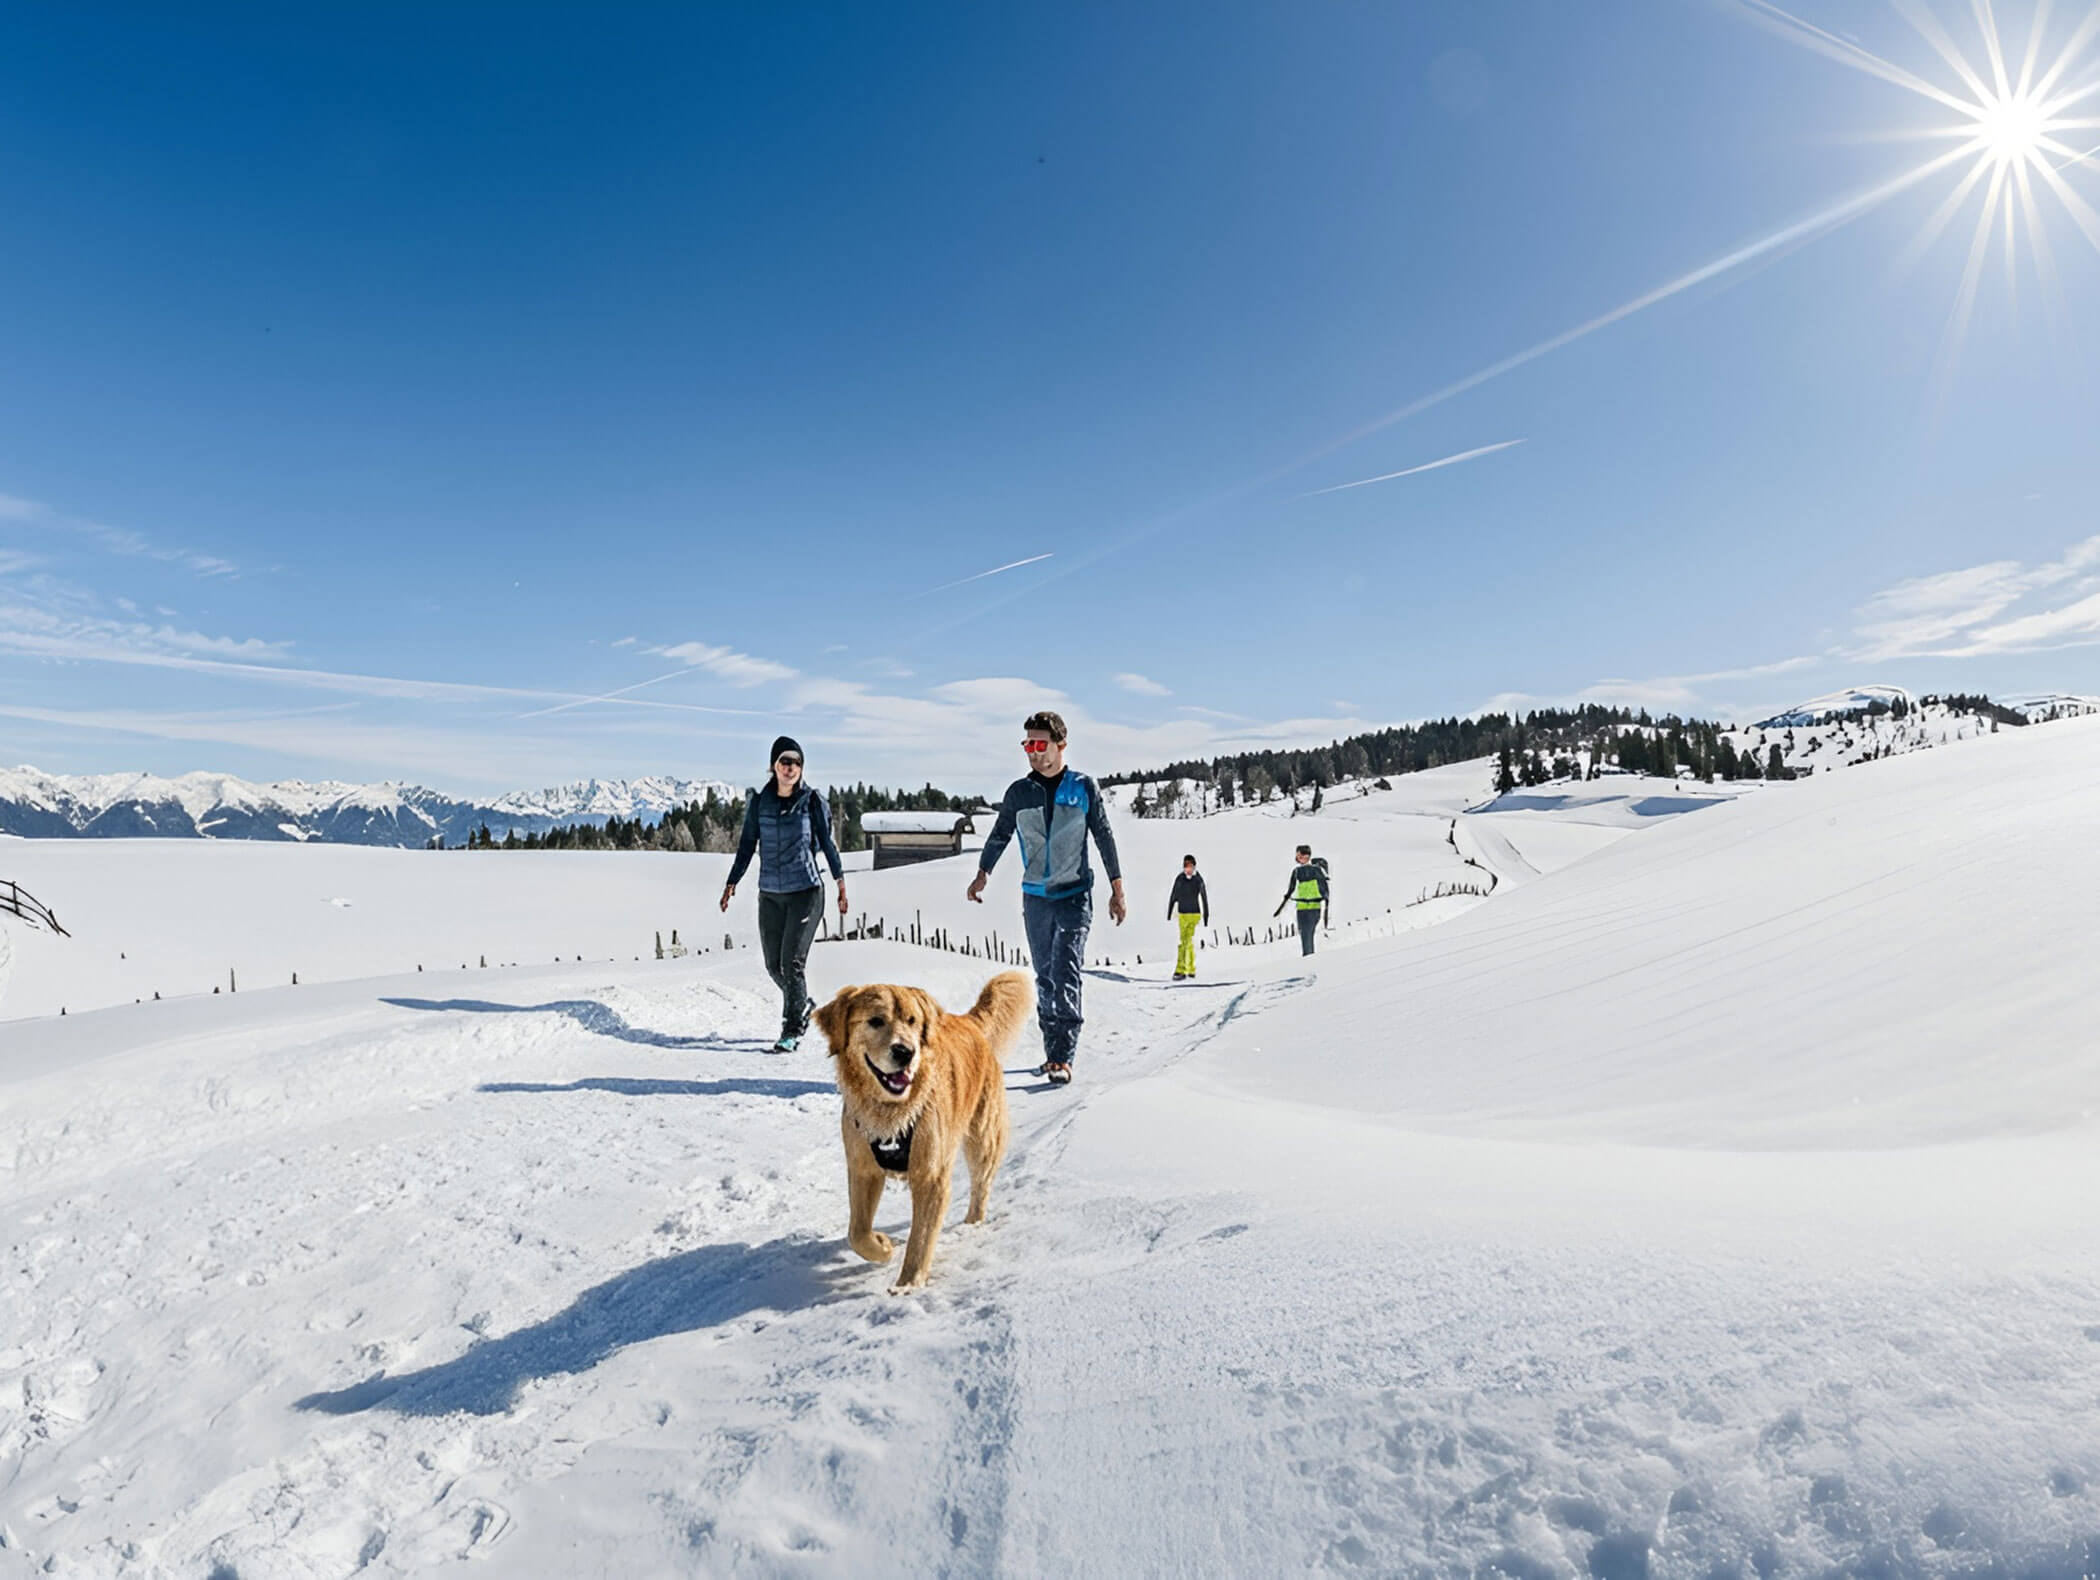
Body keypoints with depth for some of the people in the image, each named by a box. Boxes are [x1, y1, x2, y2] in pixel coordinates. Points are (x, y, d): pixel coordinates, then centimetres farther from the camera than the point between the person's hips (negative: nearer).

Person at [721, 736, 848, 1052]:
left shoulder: (812, 800, -4)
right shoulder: (760, 801, 1)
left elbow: (827, 842, 4)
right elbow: (747, 845, 8)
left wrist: (840, 882, 6)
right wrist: (732, 883, 3)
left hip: (806, 892, -3)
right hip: (770, 895, 4)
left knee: (792, 962, -9)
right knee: (774, 965, 9)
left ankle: (792, 1031, 4)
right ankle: (802, 1007, 36)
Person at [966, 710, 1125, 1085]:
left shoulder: (1084, 787, -2)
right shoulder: (1018, 792, 4)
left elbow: (1104, 838, 3)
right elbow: (1000, 835, 12)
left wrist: (1117, 890, 3)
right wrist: (982, 874, -3)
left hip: (1075, 894, -3)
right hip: (1035, 897, 3)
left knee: (1065, 974, -13)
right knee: (1045, 977, 9)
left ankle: (1062, 1058, -13)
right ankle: (1053, 1051, 19)